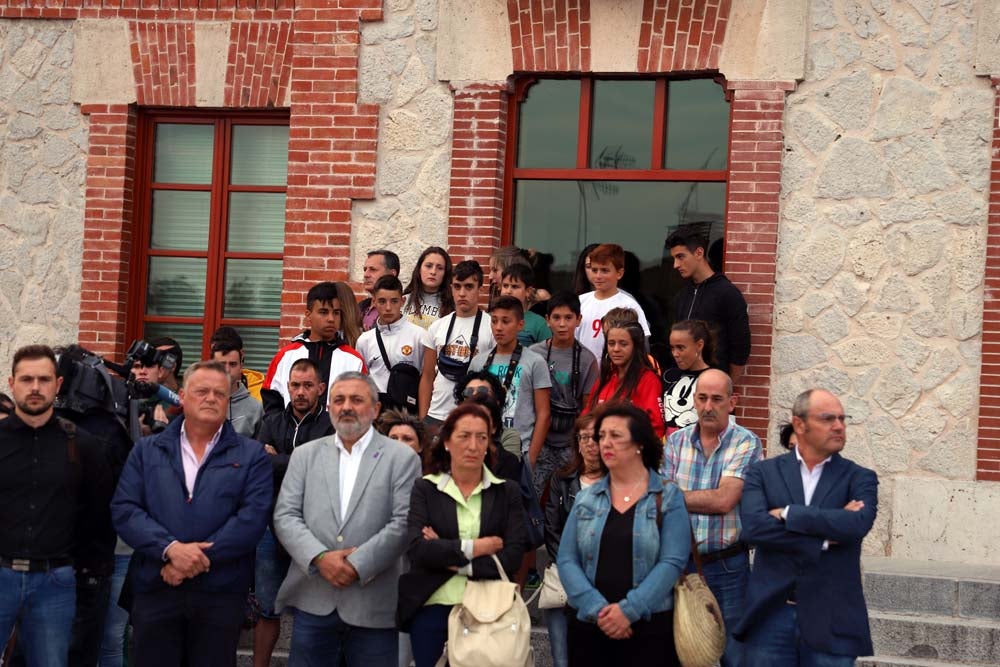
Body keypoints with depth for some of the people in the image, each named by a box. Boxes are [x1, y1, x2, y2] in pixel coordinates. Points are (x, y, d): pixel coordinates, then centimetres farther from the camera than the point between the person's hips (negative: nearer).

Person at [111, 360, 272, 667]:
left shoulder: (251, 455, 6)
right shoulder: (146, 450, 11)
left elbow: (253, 516, -7)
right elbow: (124, 509, 0)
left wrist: (195, 560, -15)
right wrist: (171, 549, -16)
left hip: (222, 593, -1)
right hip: (155, 589, 1)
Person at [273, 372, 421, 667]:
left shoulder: (402, 458, 3)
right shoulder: (305, 455, 12)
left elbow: (404, 523, -6)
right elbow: (285, 516, 4)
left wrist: (357, 564, -13)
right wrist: (320, 558, -11)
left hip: (373, 607, -2)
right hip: (312, 603, 2)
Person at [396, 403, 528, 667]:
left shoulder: (507, 492, 5)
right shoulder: (425, 489, 3)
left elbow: (512, 557, -6)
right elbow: (418, 550, -10)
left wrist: (450, 560, -10)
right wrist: (474, 548, -12)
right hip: (432, 609, 0)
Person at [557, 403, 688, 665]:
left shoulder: (668, 497, 1)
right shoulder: (585, 498, 9)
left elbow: (672, 562, -9)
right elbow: (566, 560, 1)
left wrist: (629, 610, -18)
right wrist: (597, 608, -14)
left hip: (650, 627, -3)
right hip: (588, 626, 3)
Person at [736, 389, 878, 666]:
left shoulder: (859, 478, 4)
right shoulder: (763, 473, 5)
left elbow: (859, 523, -16)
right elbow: (753, 527, -13)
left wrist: (788, 514, -13)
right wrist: (825, 537, -15)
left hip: (831, 620, 0)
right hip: (770, 615, 0)